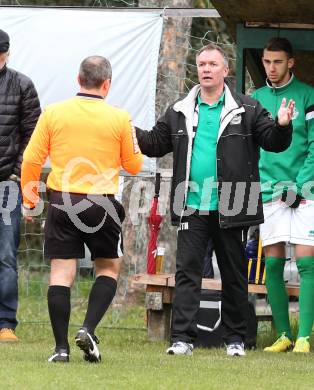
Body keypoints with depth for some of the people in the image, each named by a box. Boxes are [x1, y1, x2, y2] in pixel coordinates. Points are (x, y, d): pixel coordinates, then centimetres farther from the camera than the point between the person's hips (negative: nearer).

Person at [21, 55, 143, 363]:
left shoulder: (53, 113, 0)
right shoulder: (119, 118, -2)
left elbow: (31, 159, 1)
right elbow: (134, 165, 7)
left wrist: (29, 199, 13)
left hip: (62, 202, 1)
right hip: (103, 205, -1)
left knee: (61, 273, 2)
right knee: (109, 268, 15)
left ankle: (61, 346, -2)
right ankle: (89, 329, -3)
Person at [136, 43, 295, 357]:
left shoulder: (246, 110, 3)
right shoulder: (179, 113, 10)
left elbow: (273, 142, 0)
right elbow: (155, 144, 15)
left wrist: (282, 126, -20)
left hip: (229, 210, -1)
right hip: (192, 209, 1)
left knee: (234, 275, 7)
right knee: (187, 272, -5)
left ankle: (235, 339, 17)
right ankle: (182, 338, -6)